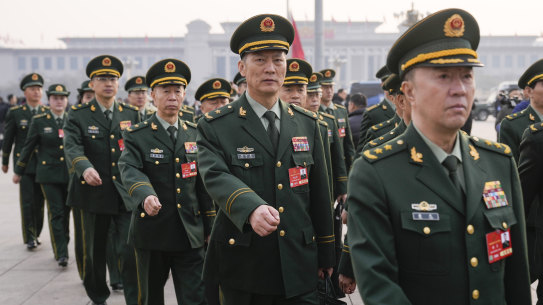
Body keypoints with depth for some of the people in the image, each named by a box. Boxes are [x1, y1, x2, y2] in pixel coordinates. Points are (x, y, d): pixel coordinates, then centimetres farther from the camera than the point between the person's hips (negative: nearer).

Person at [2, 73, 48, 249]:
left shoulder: (48, 112, 6)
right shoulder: (15, 113, 1)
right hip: (24, 164, -2)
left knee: (39, 202, 7)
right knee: (27, 202, -6)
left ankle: (36, 234, 21)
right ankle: (29, 238, 0)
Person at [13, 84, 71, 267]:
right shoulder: (39, 121, 0)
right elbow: (28, 147, 6)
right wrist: (18, 171, 11)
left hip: (70, 174, 2)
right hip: (49, 174, -2)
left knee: (66, 212, 10)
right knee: (56, 213, -7)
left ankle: (61, 246, 28)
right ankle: (61, 253, -3)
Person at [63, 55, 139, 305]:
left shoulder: (131, 114, 9)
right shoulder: (78, 115, 1)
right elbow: (72, 146, -15)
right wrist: (85, 168, -35)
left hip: (126, 194, 1)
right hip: (94, 194, 0)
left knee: (131, 251, -8)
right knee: (94, 252, 13)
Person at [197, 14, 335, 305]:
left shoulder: (307, 124, 8)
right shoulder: (215, 126, -3)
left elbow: (319, 193, 10)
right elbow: (216, 177, -20)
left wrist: (326, 254, 11)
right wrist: (251, 209, -40)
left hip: (299, 267, 3)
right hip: (243, 268, -2)